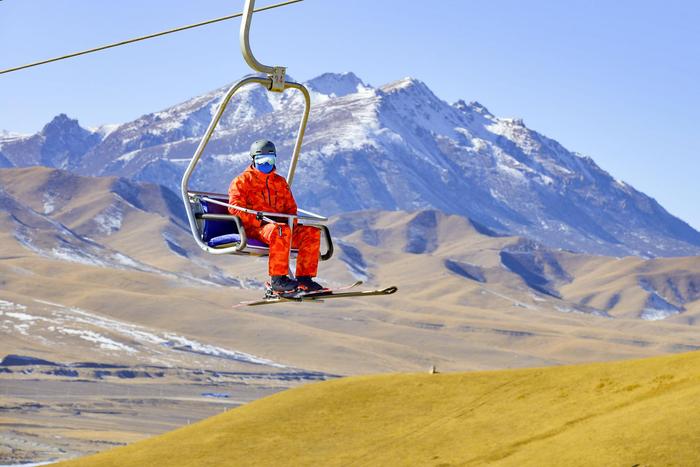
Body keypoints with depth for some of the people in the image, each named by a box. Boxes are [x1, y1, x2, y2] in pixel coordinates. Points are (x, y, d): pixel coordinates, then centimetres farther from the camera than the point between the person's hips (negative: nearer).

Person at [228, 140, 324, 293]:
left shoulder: (280, 182, 24)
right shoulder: (242, 181, 7)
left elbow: (291, 207, 24)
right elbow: (235, 207, -5)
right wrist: (260, 220, -18)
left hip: (280, 223, 6)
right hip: (254, 229, -6)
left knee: (312, 232, -18)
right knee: (281, 230, -39)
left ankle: (304, 278, -21)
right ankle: (277, 280, -40)